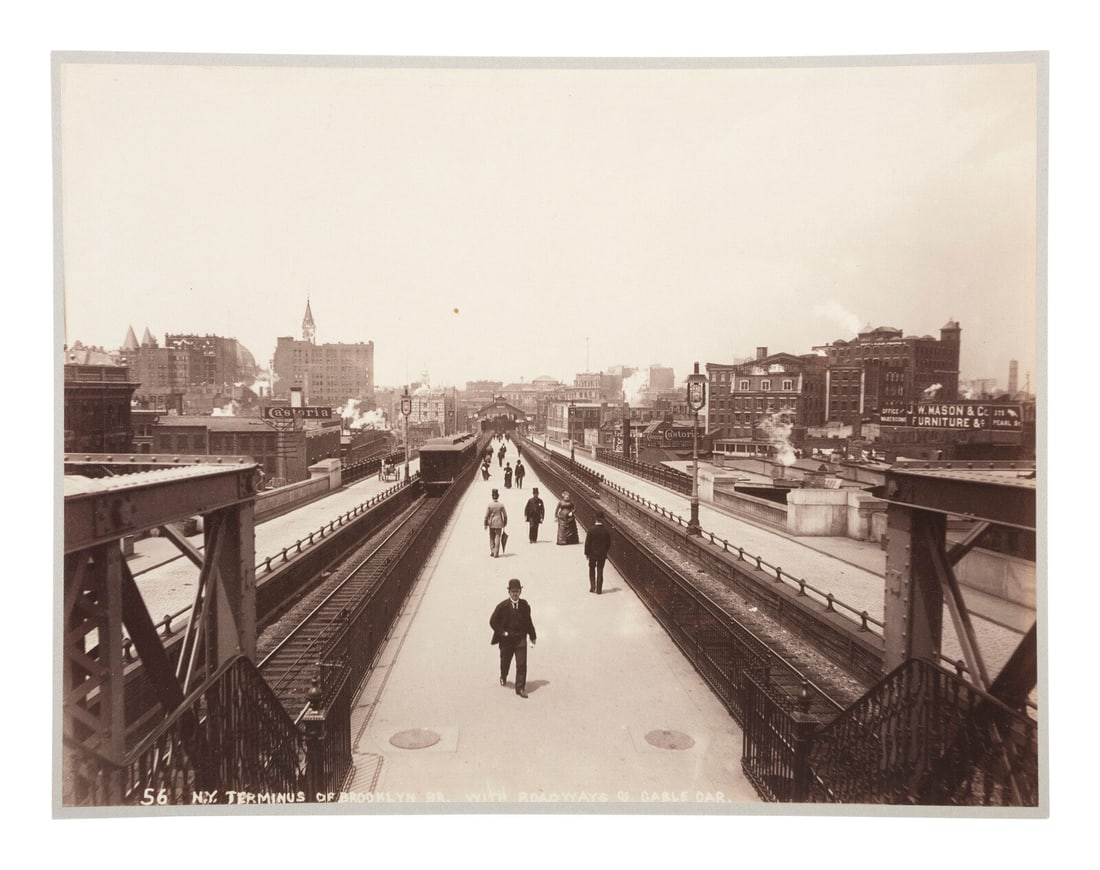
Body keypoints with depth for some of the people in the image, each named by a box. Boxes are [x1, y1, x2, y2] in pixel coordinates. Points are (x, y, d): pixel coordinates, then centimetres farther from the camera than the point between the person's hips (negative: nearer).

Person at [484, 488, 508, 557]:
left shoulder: (489, 505, -7)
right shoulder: (501, 505, -4)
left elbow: (486, 515, -7)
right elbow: (505, 515, 0)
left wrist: (486, 524, 2)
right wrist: (504, 523, 12)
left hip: (491, 523, 0)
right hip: (499, 523, 0)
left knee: (492, 537, 15)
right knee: (497, 538, 4)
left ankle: (492, 551, 13)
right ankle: (496, 553, 1)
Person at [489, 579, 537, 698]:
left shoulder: (525, 605, -1)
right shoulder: (502, 606, -10)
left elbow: (528, 621, 11)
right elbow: (493, 621, -4)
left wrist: (532, 637, 14)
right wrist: (502, 632, -11)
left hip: (520, 639, 1)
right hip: (506, 639, -1)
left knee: (522, 664, -8)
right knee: (505, 662, 17)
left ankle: (520, 688, 2)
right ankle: (503, 677, 49)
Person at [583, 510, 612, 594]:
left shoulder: (591, 530, -15)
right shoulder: (606, 530, -9)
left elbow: (587, 542, -10)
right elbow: (609, 543, -1)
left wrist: (587, 553, 2)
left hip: (592, 553, -1)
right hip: (602, 554, 1)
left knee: (592, 569, 19)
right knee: (600, 571, 9)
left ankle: (592, 587, 13)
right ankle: (599, 590, 10)